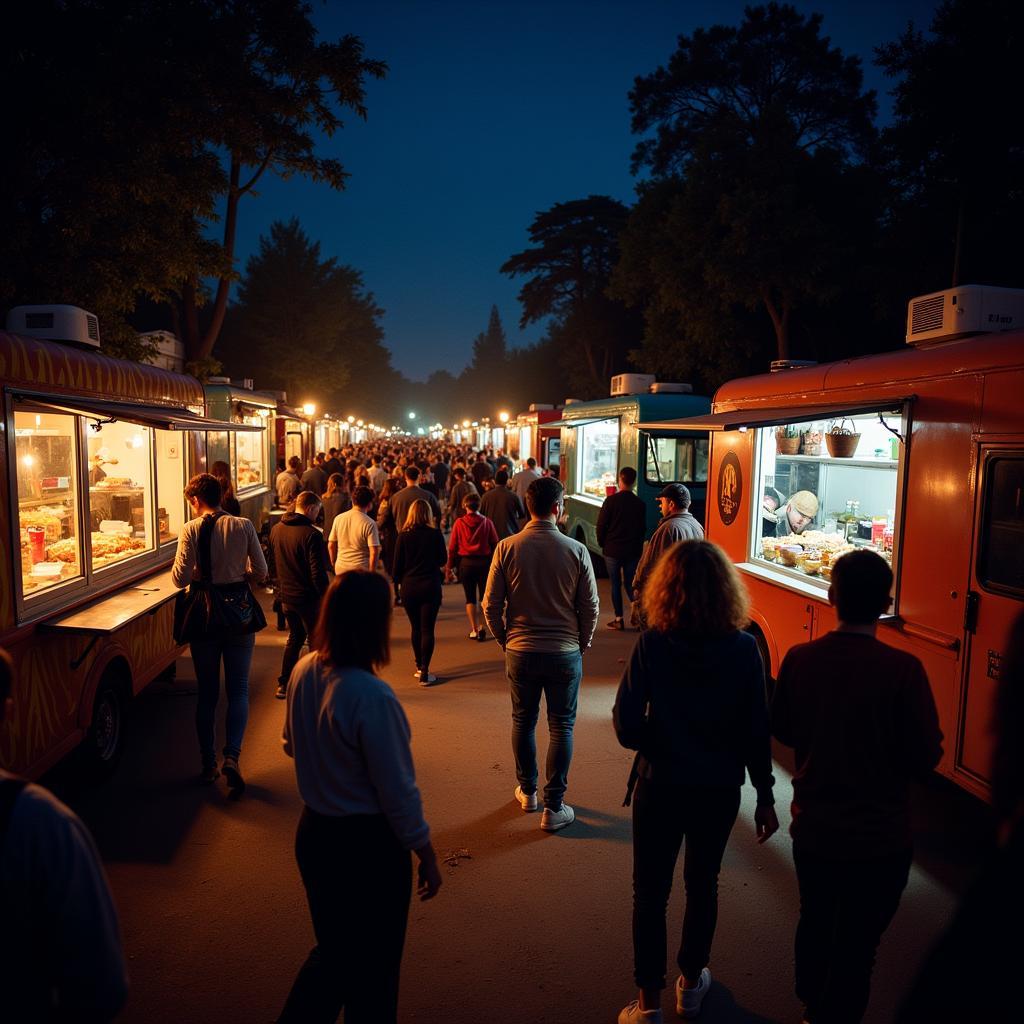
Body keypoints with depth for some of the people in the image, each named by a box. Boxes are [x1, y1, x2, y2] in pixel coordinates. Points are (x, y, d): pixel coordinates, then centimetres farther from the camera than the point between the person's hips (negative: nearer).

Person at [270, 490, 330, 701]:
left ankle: (283, 684, 24)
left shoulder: (276, 529, 2)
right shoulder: (311, 534, -21)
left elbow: (273, 563, 13)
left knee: (295, 637, 22)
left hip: (285, 595, 7)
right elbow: (318, 573, -22)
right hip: (307, 597, -7)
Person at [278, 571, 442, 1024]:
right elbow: (398, 793, -21)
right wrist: (427, 855, -7)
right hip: (367, 843, -7)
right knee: (372, 967, 17)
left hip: (313, 832, 7)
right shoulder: (371, 696, -29)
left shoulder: (303, 671, -7)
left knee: (333, 948, 28)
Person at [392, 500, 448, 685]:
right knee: (427, 629, 1)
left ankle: (419, 667, 25)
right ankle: (424, 673, -3)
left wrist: (397, 582, 14)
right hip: (430, 587, -1)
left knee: (416, 628, 15)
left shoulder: (403, 536, -5)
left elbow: (398, 564, -2)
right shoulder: (436, 534, -7)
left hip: (409, 587, 2)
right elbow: (443, 560, 5)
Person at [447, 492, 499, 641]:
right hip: (484, 561, 0)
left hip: (465, 563, 0)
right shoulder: (487, 522, -5)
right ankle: (482, 626, 0)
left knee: (470, 598, 11)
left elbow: (452, 547, -3)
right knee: (484, 597, 13)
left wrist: (449, 567, 5)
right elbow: (495, 544, -2)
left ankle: (474, 629, 10)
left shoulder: (459, 523, -5)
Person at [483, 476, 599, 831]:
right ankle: (554, 808, 16)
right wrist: (581, 644, 11)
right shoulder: (576, 550, -11)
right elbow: (590, 606, -5)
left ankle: (527, 791, 36)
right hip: (565, 653, -1)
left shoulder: (507, 548, -8)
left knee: (523, 721, 19)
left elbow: (491, 605, -5)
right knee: (561, 727, 11)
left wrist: (504, 640, 10)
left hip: (520, 651, 2)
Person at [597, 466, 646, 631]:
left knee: (615, 584, 6)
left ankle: (618, 619, 8)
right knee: (630, 583, 11)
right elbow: (643, 528, 6)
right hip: (633, 550, 3)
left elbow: (601, 525, -8)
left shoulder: (611, 500, -11)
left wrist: (602, 543, 7)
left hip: (612, 549, -3)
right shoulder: (639, 504, -2)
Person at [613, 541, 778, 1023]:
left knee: (650, 891, 14)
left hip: (660, 785, -2)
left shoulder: (652, 644, -17)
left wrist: (661, 744, 4)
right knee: (702, 883, 23)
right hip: (719, 789, 2)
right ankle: (691, 983, 41)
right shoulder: (743, 648, -13)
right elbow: (756, 730, -8)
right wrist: (765, 796, 3)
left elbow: (627, 726, -17)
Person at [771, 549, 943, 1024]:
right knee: (856, 944, 15)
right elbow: (925, 757, -16)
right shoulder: (903, 669, -24)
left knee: (815, 922, 26)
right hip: (879, 837, -4)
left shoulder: (799, 659, -14)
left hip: (812, 826, 4)